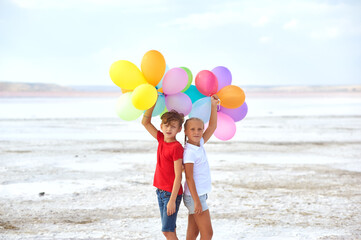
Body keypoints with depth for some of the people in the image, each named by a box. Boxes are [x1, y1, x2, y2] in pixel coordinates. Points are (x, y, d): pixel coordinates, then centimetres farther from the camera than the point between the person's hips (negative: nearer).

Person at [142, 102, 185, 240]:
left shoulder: (177, 147, -17)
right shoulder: (161, 139, 4)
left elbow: (178, 176, -18)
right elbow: (145, 122, 10)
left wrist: (172, 200, -20)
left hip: (172, 193, -7)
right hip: (161, 191, 7)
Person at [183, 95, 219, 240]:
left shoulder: (200, 145, 6)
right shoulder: (189, 152, -17)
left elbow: (212, 126, 11)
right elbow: (189, 178, -19)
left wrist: (213, 105, 3)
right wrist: (197, 201, -20)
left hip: (200, 195, 8)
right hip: (195, 196, -8)